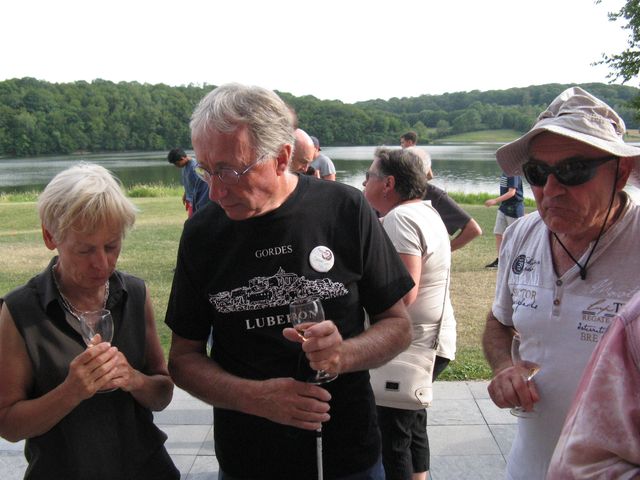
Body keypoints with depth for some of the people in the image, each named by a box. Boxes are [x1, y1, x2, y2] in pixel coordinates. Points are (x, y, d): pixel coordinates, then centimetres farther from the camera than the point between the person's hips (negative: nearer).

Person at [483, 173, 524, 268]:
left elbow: (512, 192, -23)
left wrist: (495, 200, -29)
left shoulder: (513, 173, -17)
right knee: (498, 233, 5)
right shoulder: (504, 172, 9)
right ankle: (500, 260, 12)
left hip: (514, 208, -8)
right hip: (503, 207, 8)